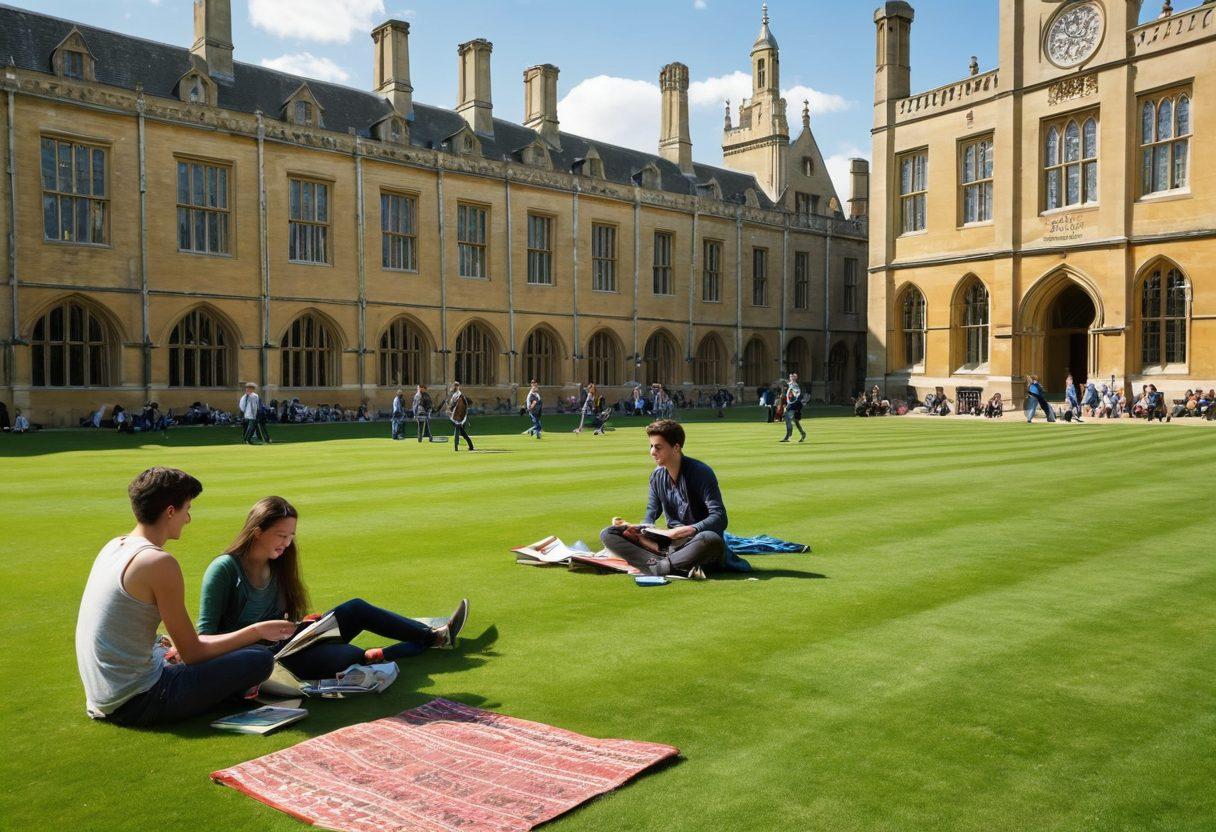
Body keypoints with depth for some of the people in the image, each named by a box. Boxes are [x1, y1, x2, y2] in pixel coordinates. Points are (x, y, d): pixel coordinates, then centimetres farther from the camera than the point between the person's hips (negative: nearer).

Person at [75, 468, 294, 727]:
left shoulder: (114, 546, 8)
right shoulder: (159, 562, -19)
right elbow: (194, 653, -13)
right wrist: (257, 631, -4)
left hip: (102, 697, 10)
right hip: (134, 703, -10)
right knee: (260, 659, -12)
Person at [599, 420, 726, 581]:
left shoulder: (701, 472, -11)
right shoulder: (657, 475, 7)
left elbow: (720, 519, -17)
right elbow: (652, 513, 11)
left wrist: (691, 529, -32)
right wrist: (638, 527, -10)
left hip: (697, 543, -6)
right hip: (671, 542, 6)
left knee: (712, 540, -42)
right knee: (608, 534, -9)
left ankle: (655, 566, -28)